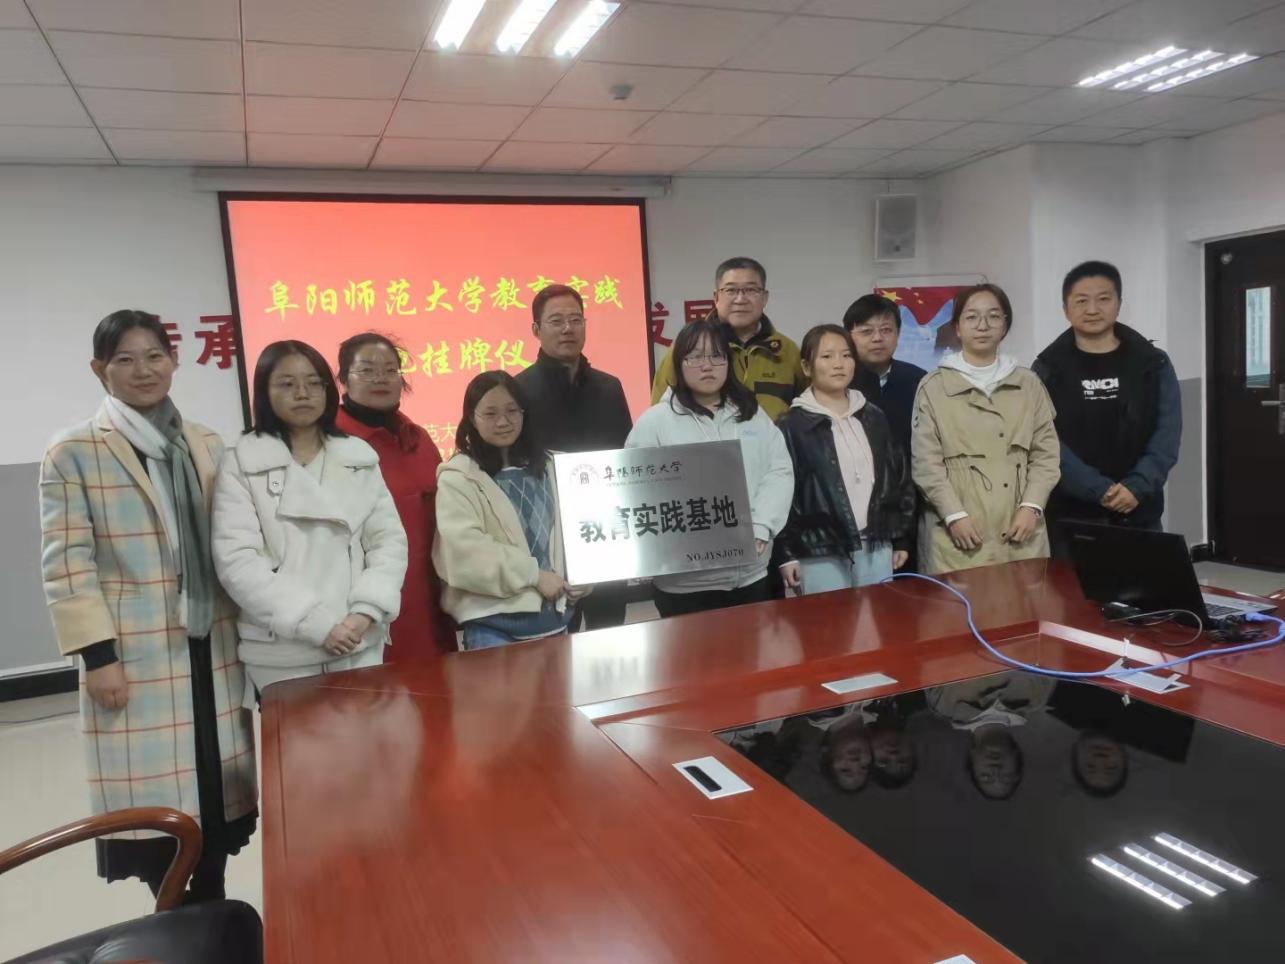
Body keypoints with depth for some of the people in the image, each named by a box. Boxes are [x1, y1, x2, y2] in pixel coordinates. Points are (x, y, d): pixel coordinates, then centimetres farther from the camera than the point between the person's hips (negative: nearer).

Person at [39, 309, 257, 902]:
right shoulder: (72, 454, -4)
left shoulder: (208, 446, 10)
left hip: (214, 647, 4)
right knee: (155, 795, 2)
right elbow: (65, 563, -7)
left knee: (215, 788, 11)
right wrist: (98, 654, -12)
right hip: (135, 655, -4)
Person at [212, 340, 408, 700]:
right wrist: (317, 624, -14)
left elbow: (389, 539, 6)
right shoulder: (241, 464, -1)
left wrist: (365, 612, -9)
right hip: (282, 654, -2)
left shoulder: (360, 457, 9)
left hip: (360, 644, 3)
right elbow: (237, 561, -9)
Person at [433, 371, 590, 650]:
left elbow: (564, 531, 14)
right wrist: (534, 574, -15)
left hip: (552, 613, 5)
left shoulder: (544, 467, 13)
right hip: (494, 621, -5)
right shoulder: (457, 477, -6)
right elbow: (466, 551, -16)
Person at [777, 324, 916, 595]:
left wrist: (901, 538, 12)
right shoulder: (793, 425, -4)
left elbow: (900, 476, 15)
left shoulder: (873, 417, 11)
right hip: (820, 552, -4)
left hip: (876, 546, 5)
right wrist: (787, 553, -10)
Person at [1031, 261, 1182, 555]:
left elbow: (1167, 436, -1)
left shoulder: (1154, 364, 6)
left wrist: (1136, 487, -17)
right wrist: (1100, 490, -19)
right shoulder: (1047, 370, 0)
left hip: (1138, 515, 2)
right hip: (1069, 517, -2)